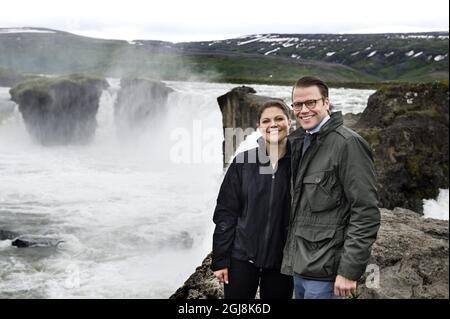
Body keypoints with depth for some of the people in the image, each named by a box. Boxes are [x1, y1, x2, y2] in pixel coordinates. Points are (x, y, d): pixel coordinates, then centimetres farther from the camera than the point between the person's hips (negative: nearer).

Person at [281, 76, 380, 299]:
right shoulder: (298, 141, 11)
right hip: (298, 264, 7)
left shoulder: (347, 144, -13)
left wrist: (350, 271, -18)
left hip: (323, 271, -7)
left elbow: (365, 213, -17)